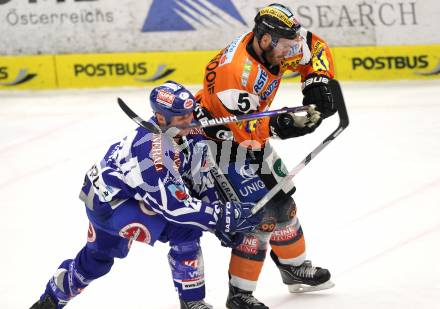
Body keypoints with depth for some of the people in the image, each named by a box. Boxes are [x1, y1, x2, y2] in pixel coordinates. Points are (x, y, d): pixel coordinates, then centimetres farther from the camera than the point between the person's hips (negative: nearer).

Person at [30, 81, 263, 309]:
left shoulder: (190, 130, -15)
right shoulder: (150, 151, -39)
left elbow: (201, 178, -3)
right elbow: (174, 205, -37)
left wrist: (221, 213, -9)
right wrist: (224, 216, -37)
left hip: (137, 195, 8)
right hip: (108, 199, -8)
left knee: (97, 260, 24)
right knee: (184, 228, -23)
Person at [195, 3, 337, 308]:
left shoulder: (274, 45, -11)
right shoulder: (234, 71, -36)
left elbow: (315, 48, 5)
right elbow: (247, 128, -37)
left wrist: (318, 83, -9)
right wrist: (284, 126, -45)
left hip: (252, 133, 9)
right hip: (221, 138, -9)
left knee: (281, 202, 19)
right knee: (261, 214, -15)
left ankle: (295, 269, 40)